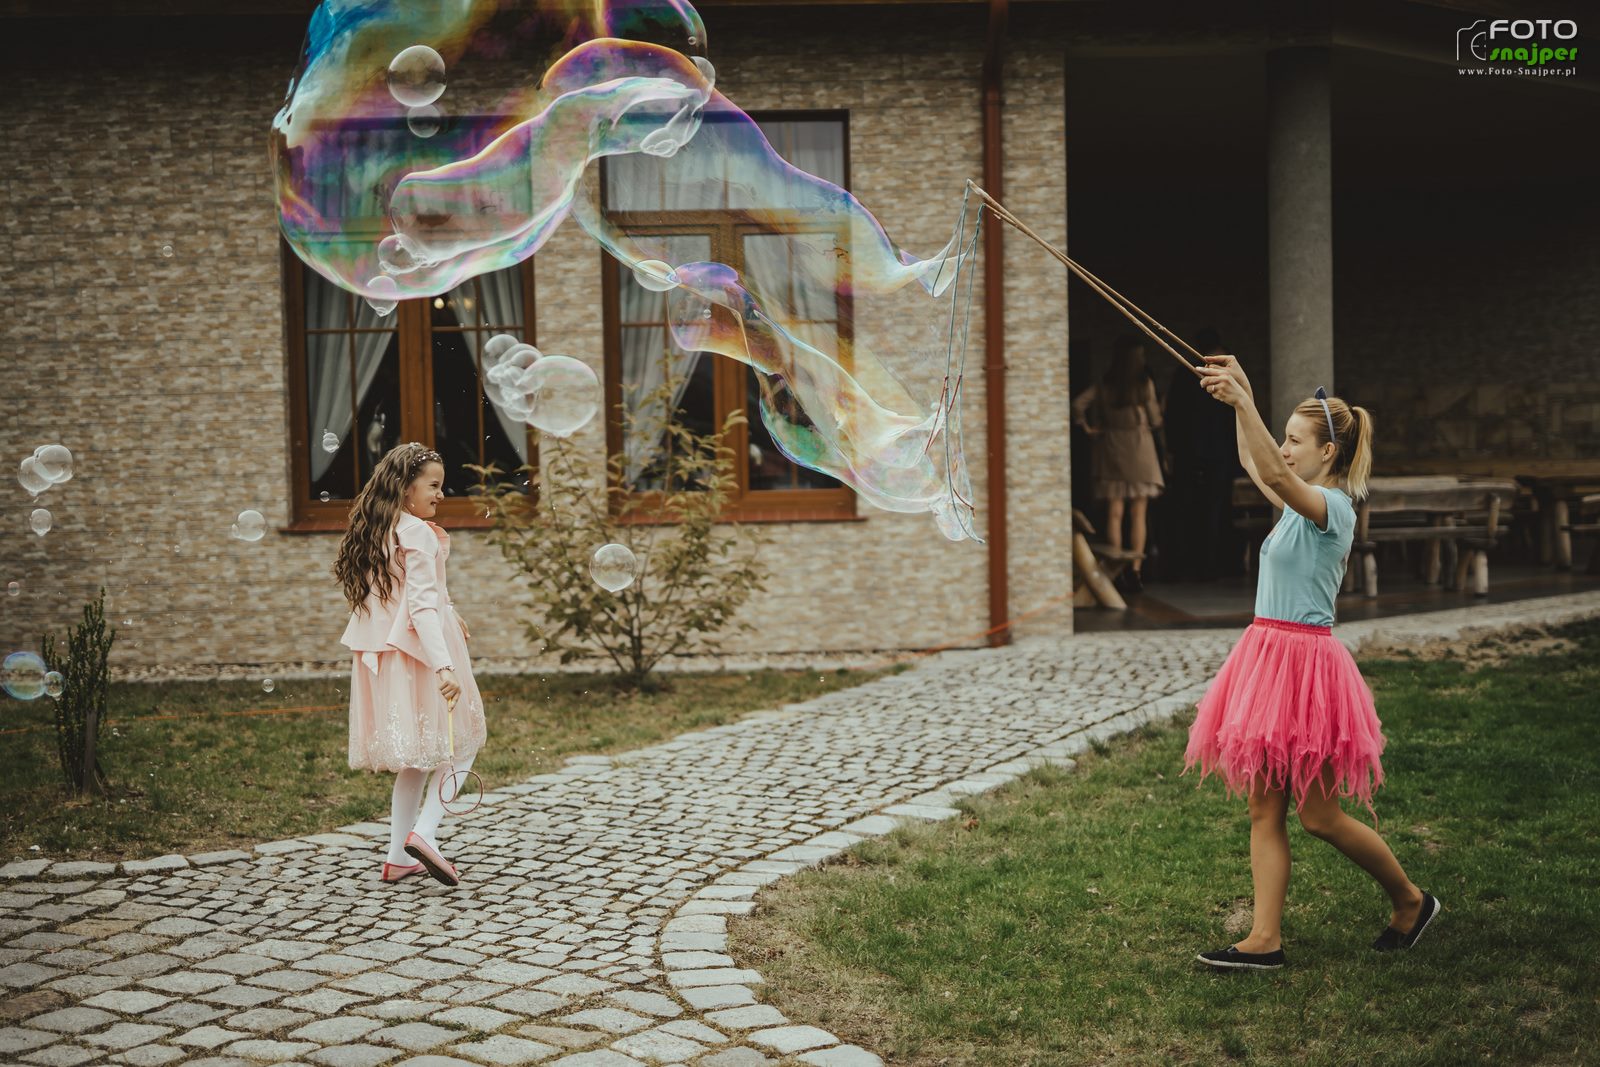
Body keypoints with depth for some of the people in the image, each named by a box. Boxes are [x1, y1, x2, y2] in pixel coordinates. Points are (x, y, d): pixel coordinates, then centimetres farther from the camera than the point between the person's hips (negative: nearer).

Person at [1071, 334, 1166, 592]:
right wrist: (1151, 426, 21)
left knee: (1114, 514, 4)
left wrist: (1088, 428, 2)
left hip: (1111, 448, 2)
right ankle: (1135, 570, -1)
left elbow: (1078, 405, -9)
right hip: (1139, 448, -2)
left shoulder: (1103, 385, -1)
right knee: (1138, 515, 3)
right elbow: (1155, 420, 0)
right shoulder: (1145, 383, -6)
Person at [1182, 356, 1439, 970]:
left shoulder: (1332, 506, -14)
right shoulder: (1301, 503, 12)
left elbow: (1274, 472, -32)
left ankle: (1410, 901, 20)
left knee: (1318, 815, 0)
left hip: (1304, 660, -9)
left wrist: (1241, 402, -40)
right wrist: (1240, 401, 14)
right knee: (1264, 810, 5)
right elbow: (1254, 465, 25)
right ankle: (1265, 940, 7)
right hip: (1268, 656, 9)